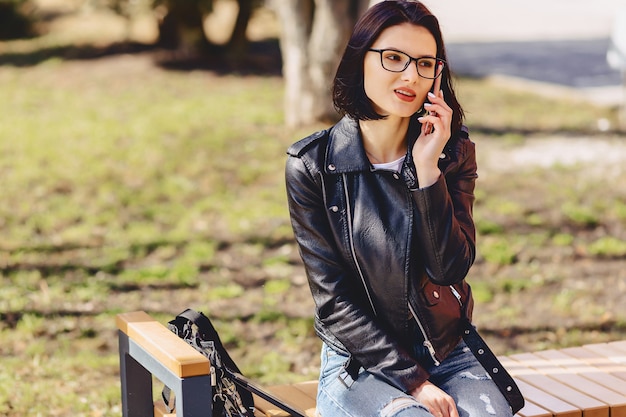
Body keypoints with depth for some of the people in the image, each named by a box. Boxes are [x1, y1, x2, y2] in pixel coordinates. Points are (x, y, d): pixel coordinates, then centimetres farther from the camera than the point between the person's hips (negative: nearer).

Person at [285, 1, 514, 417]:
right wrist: (412, 381, -15)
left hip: (448, 354, 3)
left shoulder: (455, 152, 1)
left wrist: (428, 171, -18)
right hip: (360, 364, -2)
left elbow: (451, 269, -9)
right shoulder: (312, 165, -7)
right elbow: (334, 300, -8)